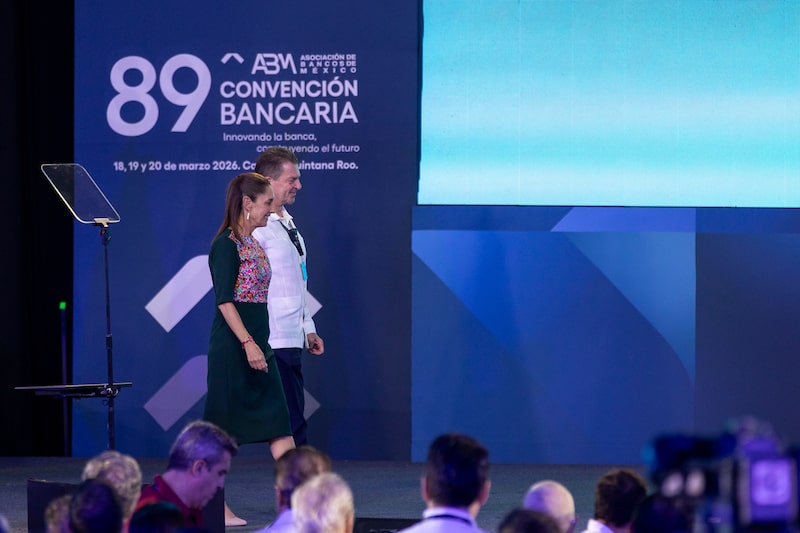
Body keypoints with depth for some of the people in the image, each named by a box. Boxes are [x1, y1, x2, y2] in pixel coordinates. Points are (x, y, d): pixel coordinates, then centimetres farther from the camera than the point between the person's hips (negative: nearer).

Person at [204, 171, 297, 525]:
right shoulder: (226, 244, -12)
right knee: (223, 428, -2)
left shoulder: (253, 243, 14)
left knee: (278, 423, 3)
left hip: (257, 344, 9)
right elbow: (224, 300, -18)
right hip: (233, 346, -9)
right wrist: (248, 343, -24)